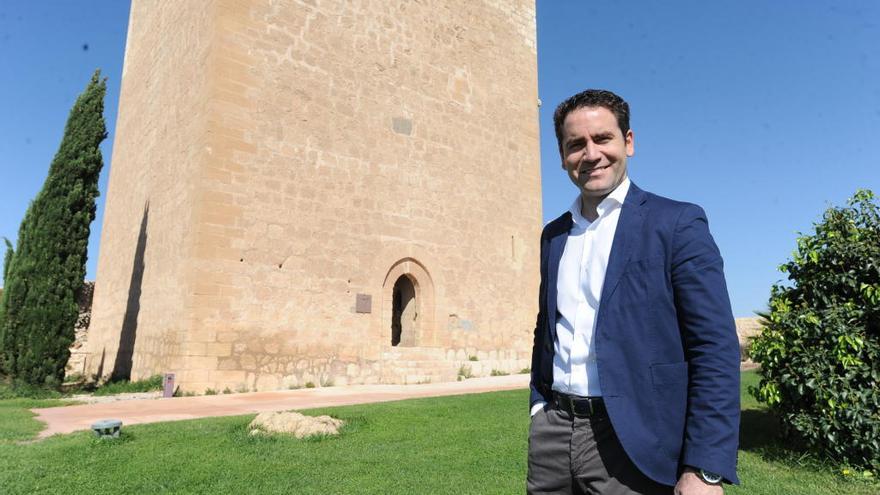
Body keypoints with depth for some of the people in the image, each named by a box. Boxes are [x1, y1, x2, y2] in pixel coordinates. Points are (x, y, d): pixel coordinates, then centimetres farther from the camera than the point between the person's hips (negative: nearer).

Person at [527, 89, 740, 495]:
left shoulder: (677, 223, -7)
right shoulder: (553, 235, 9)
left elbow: (716, 350, -11)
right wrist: (539, 416, 13)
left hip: (632, 446, -4)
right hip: (552, 434, 5)